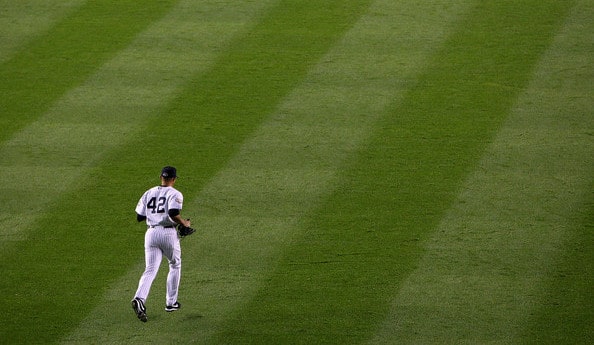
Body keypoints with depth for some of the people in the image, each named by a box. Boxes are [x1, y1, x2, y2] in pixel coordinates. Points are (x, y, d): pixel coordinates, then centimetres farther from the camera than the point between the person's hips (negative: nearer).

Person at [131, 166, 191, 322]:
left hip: (151, 233, 4)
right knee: (175, 265, 20)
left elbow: (139, 216, 11)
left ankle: (139, 299, -27)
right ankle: (171, 302, 23)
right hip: (168, 233, -4)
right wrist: (184, 223, -5)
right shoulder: (175, 194, -4)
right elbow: (173, 214, -22)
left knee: (150, 270, -1)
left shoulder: (149, 193, 12)